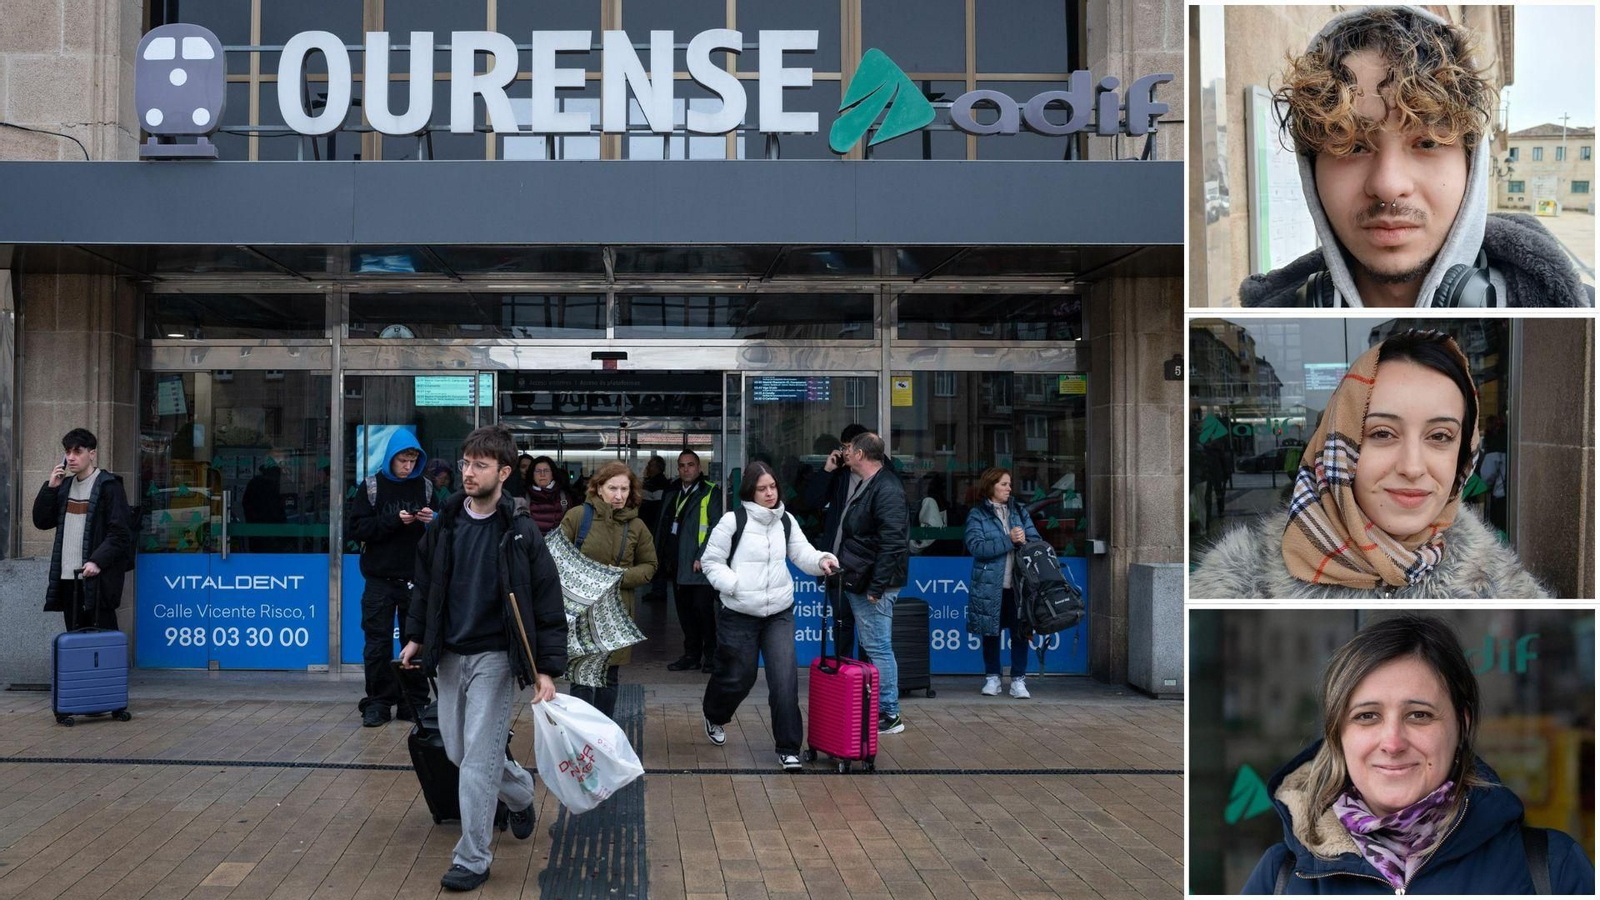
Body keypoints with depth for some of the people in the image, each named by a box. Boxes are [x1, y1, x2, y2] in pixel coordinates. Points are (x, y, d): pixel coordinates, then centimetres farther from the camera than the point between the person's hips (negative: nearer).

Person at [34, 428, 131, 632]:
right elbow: (41, 522, 14)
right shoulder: (65, 486, 17)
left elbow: (120, 533, -10)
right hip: (67, 579, 7)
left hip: (97, 579, -7)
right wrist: (50, 487, 4)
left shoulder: (108, 485, -5)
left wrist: (97, 561, -21)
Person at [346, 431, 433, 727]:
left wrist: (432, 521, -10)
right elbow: (357, 528, -7)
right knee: (378, 642, 2)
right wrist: (394, 520, -18)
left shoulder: (424, 486, 6)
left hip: (416, 578, 1)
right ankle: (378, 703, 10)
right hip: (380, 578, -1)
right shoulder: (371, 486, 1)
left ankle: (414, 702, 12)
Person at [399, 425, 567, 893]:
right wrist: (415, 637, 13)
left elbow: (548, 603, -10)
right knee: (456, 750, 14)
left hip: (494, 657, -5)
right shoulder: (445, 524, 3)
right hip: (449, 655, 6)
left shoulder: (520, 533, -11)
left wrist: (547, 669, -14)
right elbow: (425, 584, 17)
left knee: (478, 758, -6)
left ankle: (473, 859, 6)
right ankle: (521, 791, 41)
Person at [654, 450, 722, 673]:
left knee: (703, 608, -7)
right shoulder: (672, 493, 16)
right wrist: (660, 556, 12)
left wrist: (702, 557, -17)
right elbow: (662, 526, 20)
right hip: (677, 564, 7)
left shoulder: (710, 493, -4)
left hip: (699, 565, -6)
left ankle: (710, 656, 4)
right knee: (685, 610, 11)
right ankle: (692, 654, 20)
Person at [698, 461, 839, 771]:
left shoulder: (786, 521, 6)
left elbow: (802, 553, 1)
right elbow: (711, 561, -4)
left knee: (785, 679, -9)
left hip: (779, 614, 3)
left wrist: (821, 560, -21)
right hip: (738, 615, -3)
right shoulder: (733, 521, -8)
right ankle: (713, 716, 45)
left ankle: (788, 748, 0)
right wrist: (733, 585, -17)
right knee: (737, 676, 10)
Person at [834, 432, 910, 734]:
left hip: (873, 585, -11)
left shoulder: (887, 489, -18)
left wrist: (876, 587, -25)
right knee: (875, 647, 15)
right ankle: (880, 710, 24)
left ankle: (889, 715, 3)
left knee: (877, 648, -5)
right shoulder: (864, 485, 16)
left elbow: (892, 543, -24)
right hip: (858, 582, 11)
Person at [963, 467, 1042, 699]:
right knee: (991, 632, 8)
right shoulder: (977, 515, 0)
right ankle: (992, 678, 20)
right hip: (990, 584, -2)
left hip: (1018, 584, 3)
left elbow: (1036, 540, 9)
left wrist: (1024, 540, -14)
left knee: (1020, 631, 0)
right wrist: (1009, 541, -17)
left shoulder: (1020, 512, 13)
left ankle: (1019, 680, 7)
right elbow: (976, 547, -15)